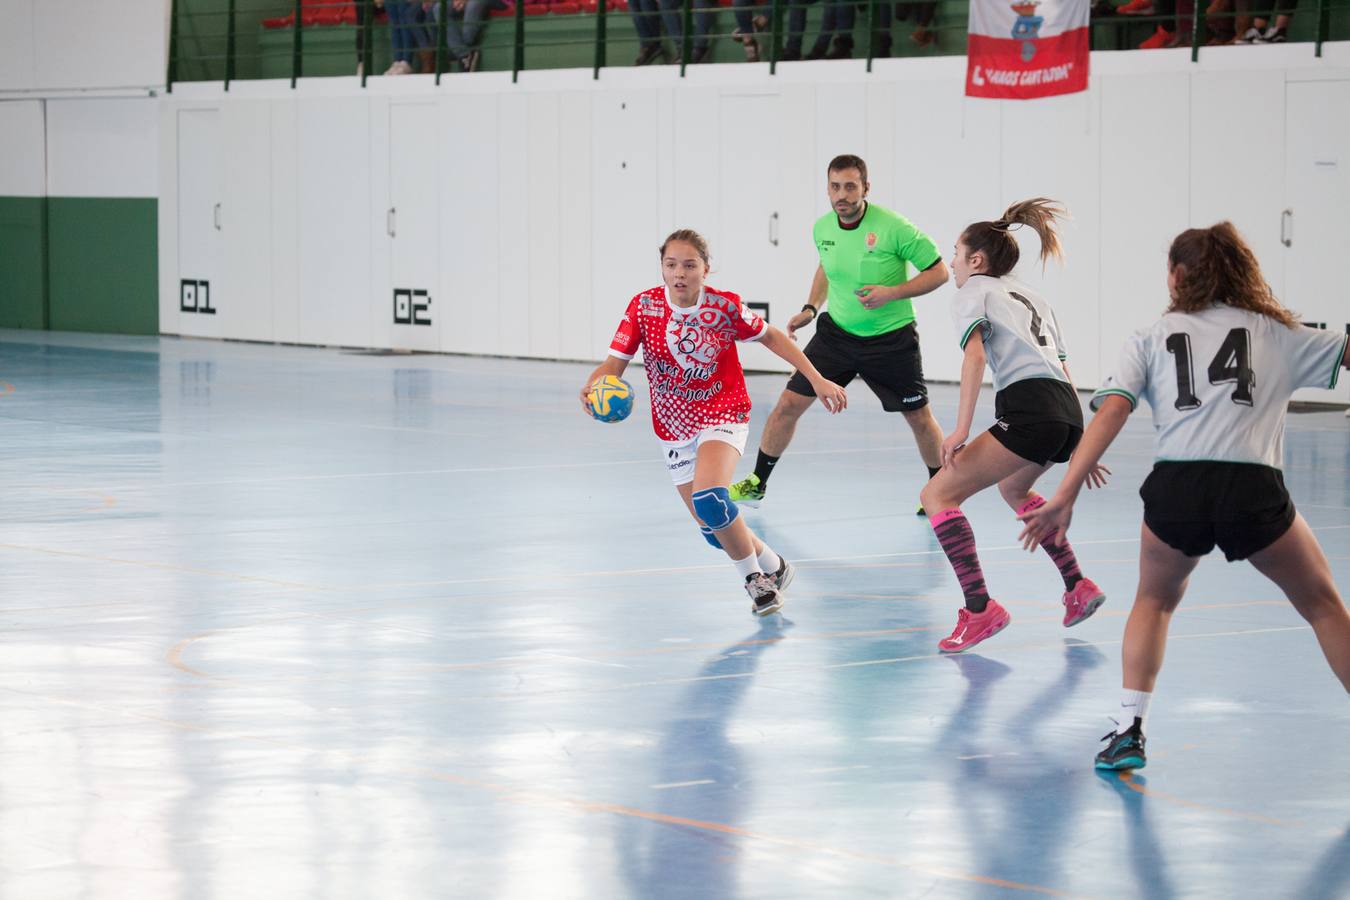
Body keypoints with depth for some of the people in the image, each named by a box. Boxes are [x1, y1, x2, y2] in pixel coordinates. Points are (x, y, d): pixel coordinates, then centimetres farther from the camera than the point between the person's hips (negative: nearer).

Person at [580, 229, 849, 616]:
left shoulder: (724, 306, -15)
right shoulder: (644, 306, -12)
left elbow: (771, 337, 0)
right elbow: (615, 362, -12)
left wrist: (817, 380, -1)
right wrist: (593, 385, -35)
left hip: (723, 417, -4)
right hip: (674, 427, 4)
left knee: (708, 497, -29)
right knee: (713, 527, 7)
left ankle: (757, 577, -7)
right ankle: (771, 568, 34)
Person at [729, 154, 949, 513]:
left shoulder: (893, 228, -20)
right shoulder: (823, 228, -4)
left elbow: (938, 271, -13)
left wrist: (892, 292, -25)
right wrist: (811, 308, 5)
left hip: (891, 338, -4)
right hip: (837, 332, 4)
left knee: (920, 418, 5)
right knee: (789, 404, -1)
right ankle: (757, 483, 14)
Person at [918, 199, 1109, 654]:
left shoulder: (973, 290, 10)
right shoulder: (1031, 296, 31)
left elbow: (975, 353, -8)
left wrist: (961, 429, -16)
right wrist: (1078, 447, 31)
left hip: (1028, 409, -8)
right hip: (1069, 409, 8)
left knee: (938, 495, -5)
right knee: (1013, 487, 36)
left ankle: (980, 609, -17)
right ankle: (1078, 587, 32)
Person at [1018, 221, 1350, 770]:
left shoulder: (1150, 338, 18)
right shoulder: (1275, 330, 19)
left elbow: (1110, 412, 4)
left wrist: (1065, 497, 0)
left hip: (1175, 487, 1)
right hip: (1253, 488, -1)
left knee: (1155, 601, 29)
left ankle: (1129, 730, 17)